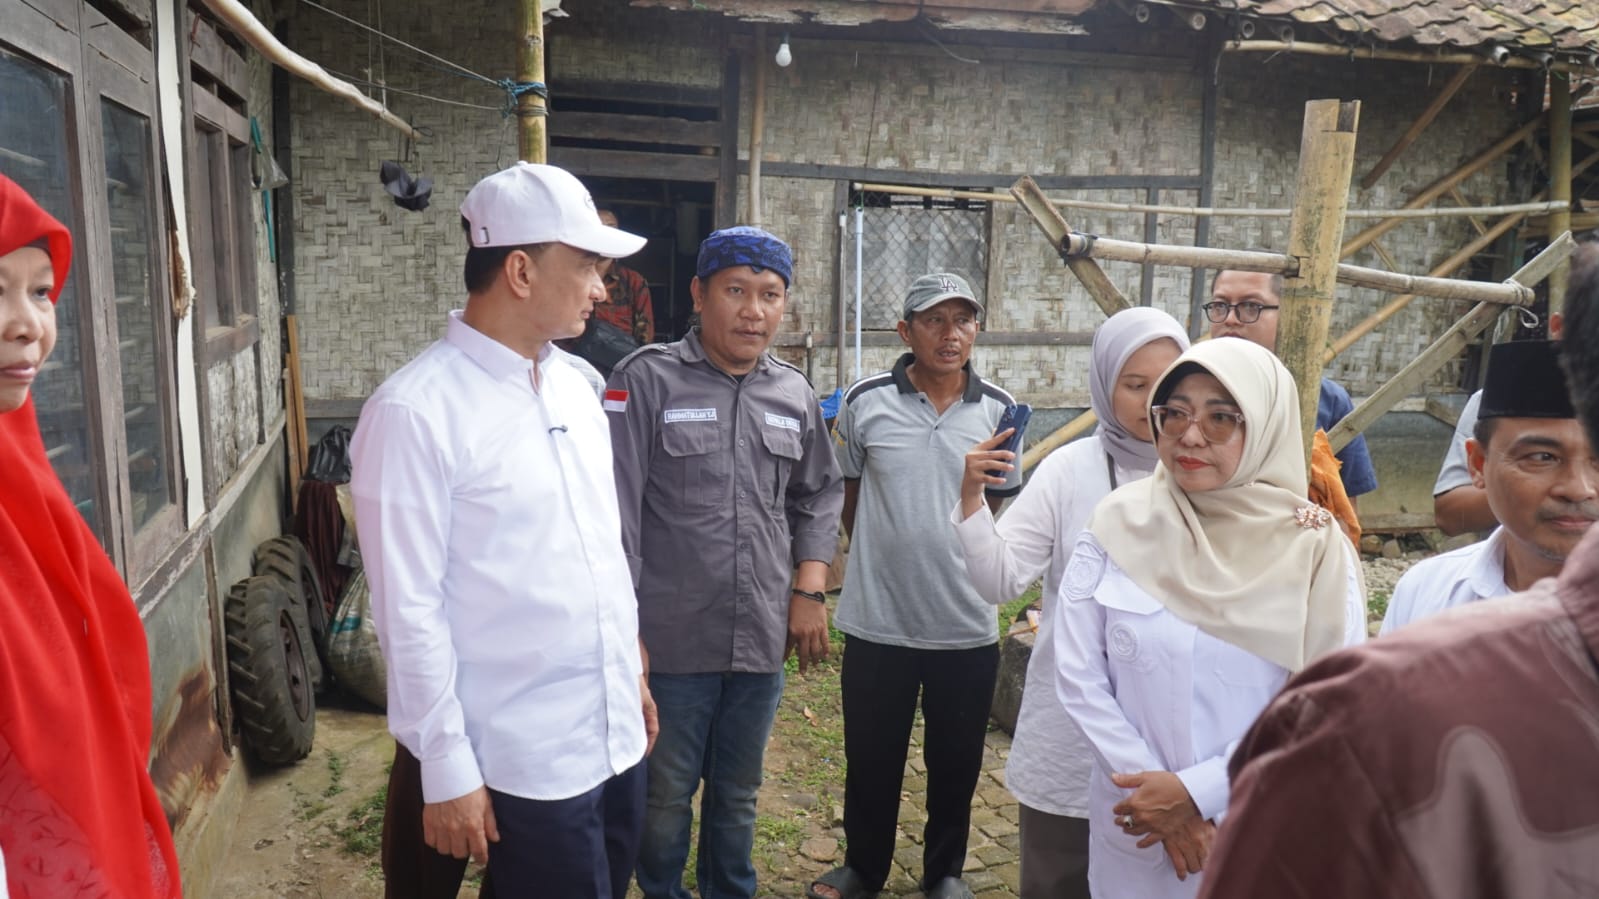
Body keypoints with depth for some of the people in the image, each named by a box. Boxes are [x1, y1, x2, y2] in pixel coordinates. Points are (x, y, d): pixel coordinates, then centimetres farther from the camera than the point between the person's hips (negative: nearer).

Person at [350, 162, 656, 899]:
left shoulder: (576, 386, 6)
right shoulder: (414, 412, -17)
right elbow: (409, 609, -15)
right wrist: (446, 770, -12)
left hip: (615, 733, 7)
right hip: (526, 760, -7)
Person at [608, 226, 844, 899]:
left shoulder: (795, 393, 5)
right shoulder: (647, 380, -10)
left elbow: (819, 495, 16)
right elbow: (615, 514, -11)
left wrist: (811, 590, 6)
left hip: (764, 642, 4)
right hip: (672, 641, -4)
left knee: (738, 794, 22)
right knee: (663, 797, 15)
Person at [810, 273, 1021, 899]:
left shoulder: (999, 411, -1)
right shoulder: (866, 401, -5)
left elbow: (1006, 508, 11)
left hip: (966, 625, 1)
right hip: (876, 620, -1)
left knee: (955, 761, 15)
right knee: (870, 758, 14)